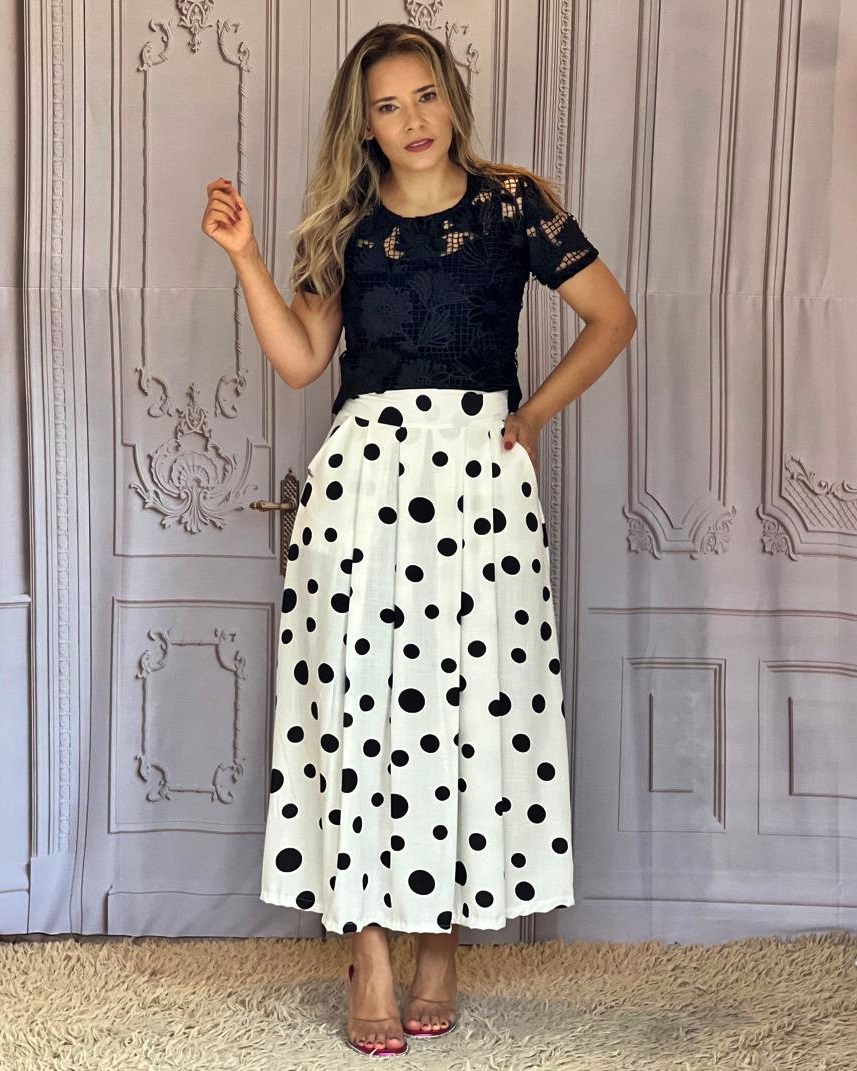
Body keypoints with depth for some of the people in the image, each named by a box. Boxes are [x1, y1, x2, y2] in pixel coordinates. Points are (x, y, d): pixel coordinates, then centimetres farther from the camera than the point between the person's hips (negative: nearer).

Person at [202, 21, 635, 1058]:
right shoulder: (345, 226, 12)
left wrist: (534, 413, 4)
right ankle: (368, 953, 2)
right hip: (363, 469, 2)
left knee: (469, 693, -2)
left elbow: (612, 318, 9)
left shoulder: (512, 204, 6)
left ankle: (442, 937, 11)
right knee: (358, 696, -4)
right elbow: (299, 358, 6)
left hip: (480, 469, -1)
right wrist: (244, 255, -1)